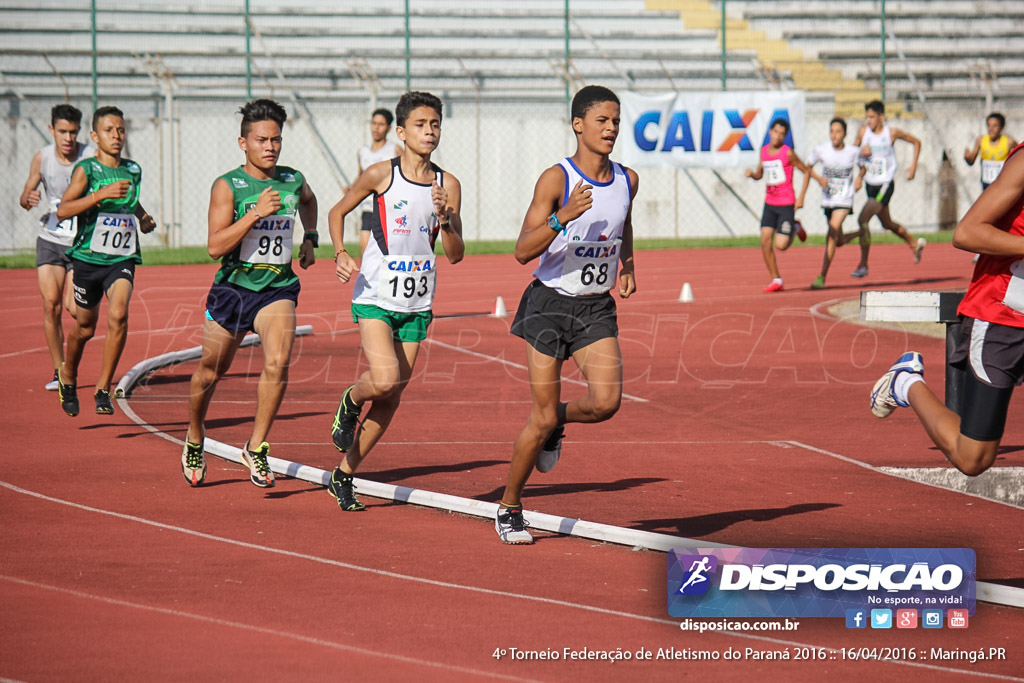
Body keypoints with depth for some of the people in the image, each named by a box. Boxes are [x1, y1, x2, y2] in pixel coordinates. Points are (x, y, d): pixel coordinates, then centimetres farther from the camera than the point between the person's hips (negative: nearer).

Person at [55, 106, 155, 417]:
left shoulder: (133, 170, 7)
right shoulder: (86, 170, -8)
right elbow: (63, 210, -21)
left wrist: (143, 217, 9)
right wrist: (102, 193, -30)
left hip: (122, 259, 2)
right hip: (88, 258, -2)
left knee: (118, 315, -22)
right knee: (84, 327, 11)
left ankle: (103, 389, -14)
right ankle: (68, 377, 41)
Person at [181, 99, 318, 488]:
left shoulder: (293, 181, 3)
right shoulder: (227, 186, -11)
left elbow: (308, 200, 30)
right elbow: (215, 246, -21)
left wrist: (309, 239, 17)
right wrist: (256, 212, -27)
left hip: (278, 290, 2)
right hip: (233, 286, -2)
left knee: (277, 363, -22)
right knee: (210, 372, 12)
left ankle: (256, 448, -9)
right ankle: (194, 439, 39)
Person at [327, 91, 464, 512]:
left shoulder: (447, 185, 2)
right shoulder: (381, 175, -7)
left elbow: (456, 255, 2)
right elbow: (337, 212, 7)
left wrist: (444, 219, -17)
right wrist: (340, 254, -10)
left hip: (417, 304, 4)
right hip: (374, 296, -4)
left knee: (391, 397, 5)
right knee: (385, 379, -24)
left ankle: (343, 475, 19)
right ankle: (350, 401, 12)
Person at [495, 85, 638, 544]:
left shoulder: (627, 180, 2)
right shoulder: (556, 179, -14)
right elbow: (523, 251, -21)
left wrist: (627, 268, 15)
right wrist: (563, 217, -34)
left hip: (596, 308, 4)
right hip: (549, 303, -4)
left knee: (606, 402, -17)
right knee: (542, 416, -3)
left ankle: (558, 422, 19)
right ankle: (509, 508, 16)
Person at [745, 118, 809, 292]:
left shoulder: (788, 153, -10)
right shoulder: (764, 151, 8)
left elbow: (805, 170, -2)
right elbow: (759, 174, 19)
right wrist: (752, 173, -3)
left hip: (786, 204, -5)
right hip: (769, 204, 5)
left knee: (781, 245, -11)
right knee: (765, 241, -5)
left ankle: (794, 229, 22)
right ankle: (776, 280, 5)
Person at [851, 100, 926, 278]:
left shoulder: (892, 133, -10)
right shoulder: (863, 131, -2)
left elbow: (916, 142, 5)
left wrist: (913, 166, -1)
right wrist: (861, 152, -15)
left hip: (885, 184, -6)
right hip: (870, 183, 6)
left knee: (863, 220, -18)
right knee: (887, 224, 20)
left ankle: (863, 265, -10)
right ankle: (915, 243, 46)